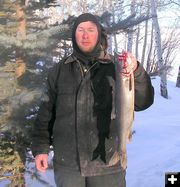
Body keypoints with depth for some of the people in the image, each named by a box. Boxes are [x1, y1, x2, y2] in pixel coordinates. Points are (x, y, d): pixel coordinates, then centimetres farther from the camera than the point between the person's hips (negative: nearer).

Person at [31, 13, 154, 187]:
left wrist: (136, 72, -30)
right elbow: (46, 112, 7)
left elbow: (142, 102, -14)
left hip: (107, 165, -1)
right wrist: (40, 148, 3)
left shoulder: (115, 68, -1)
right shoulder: (58, 71, 4)